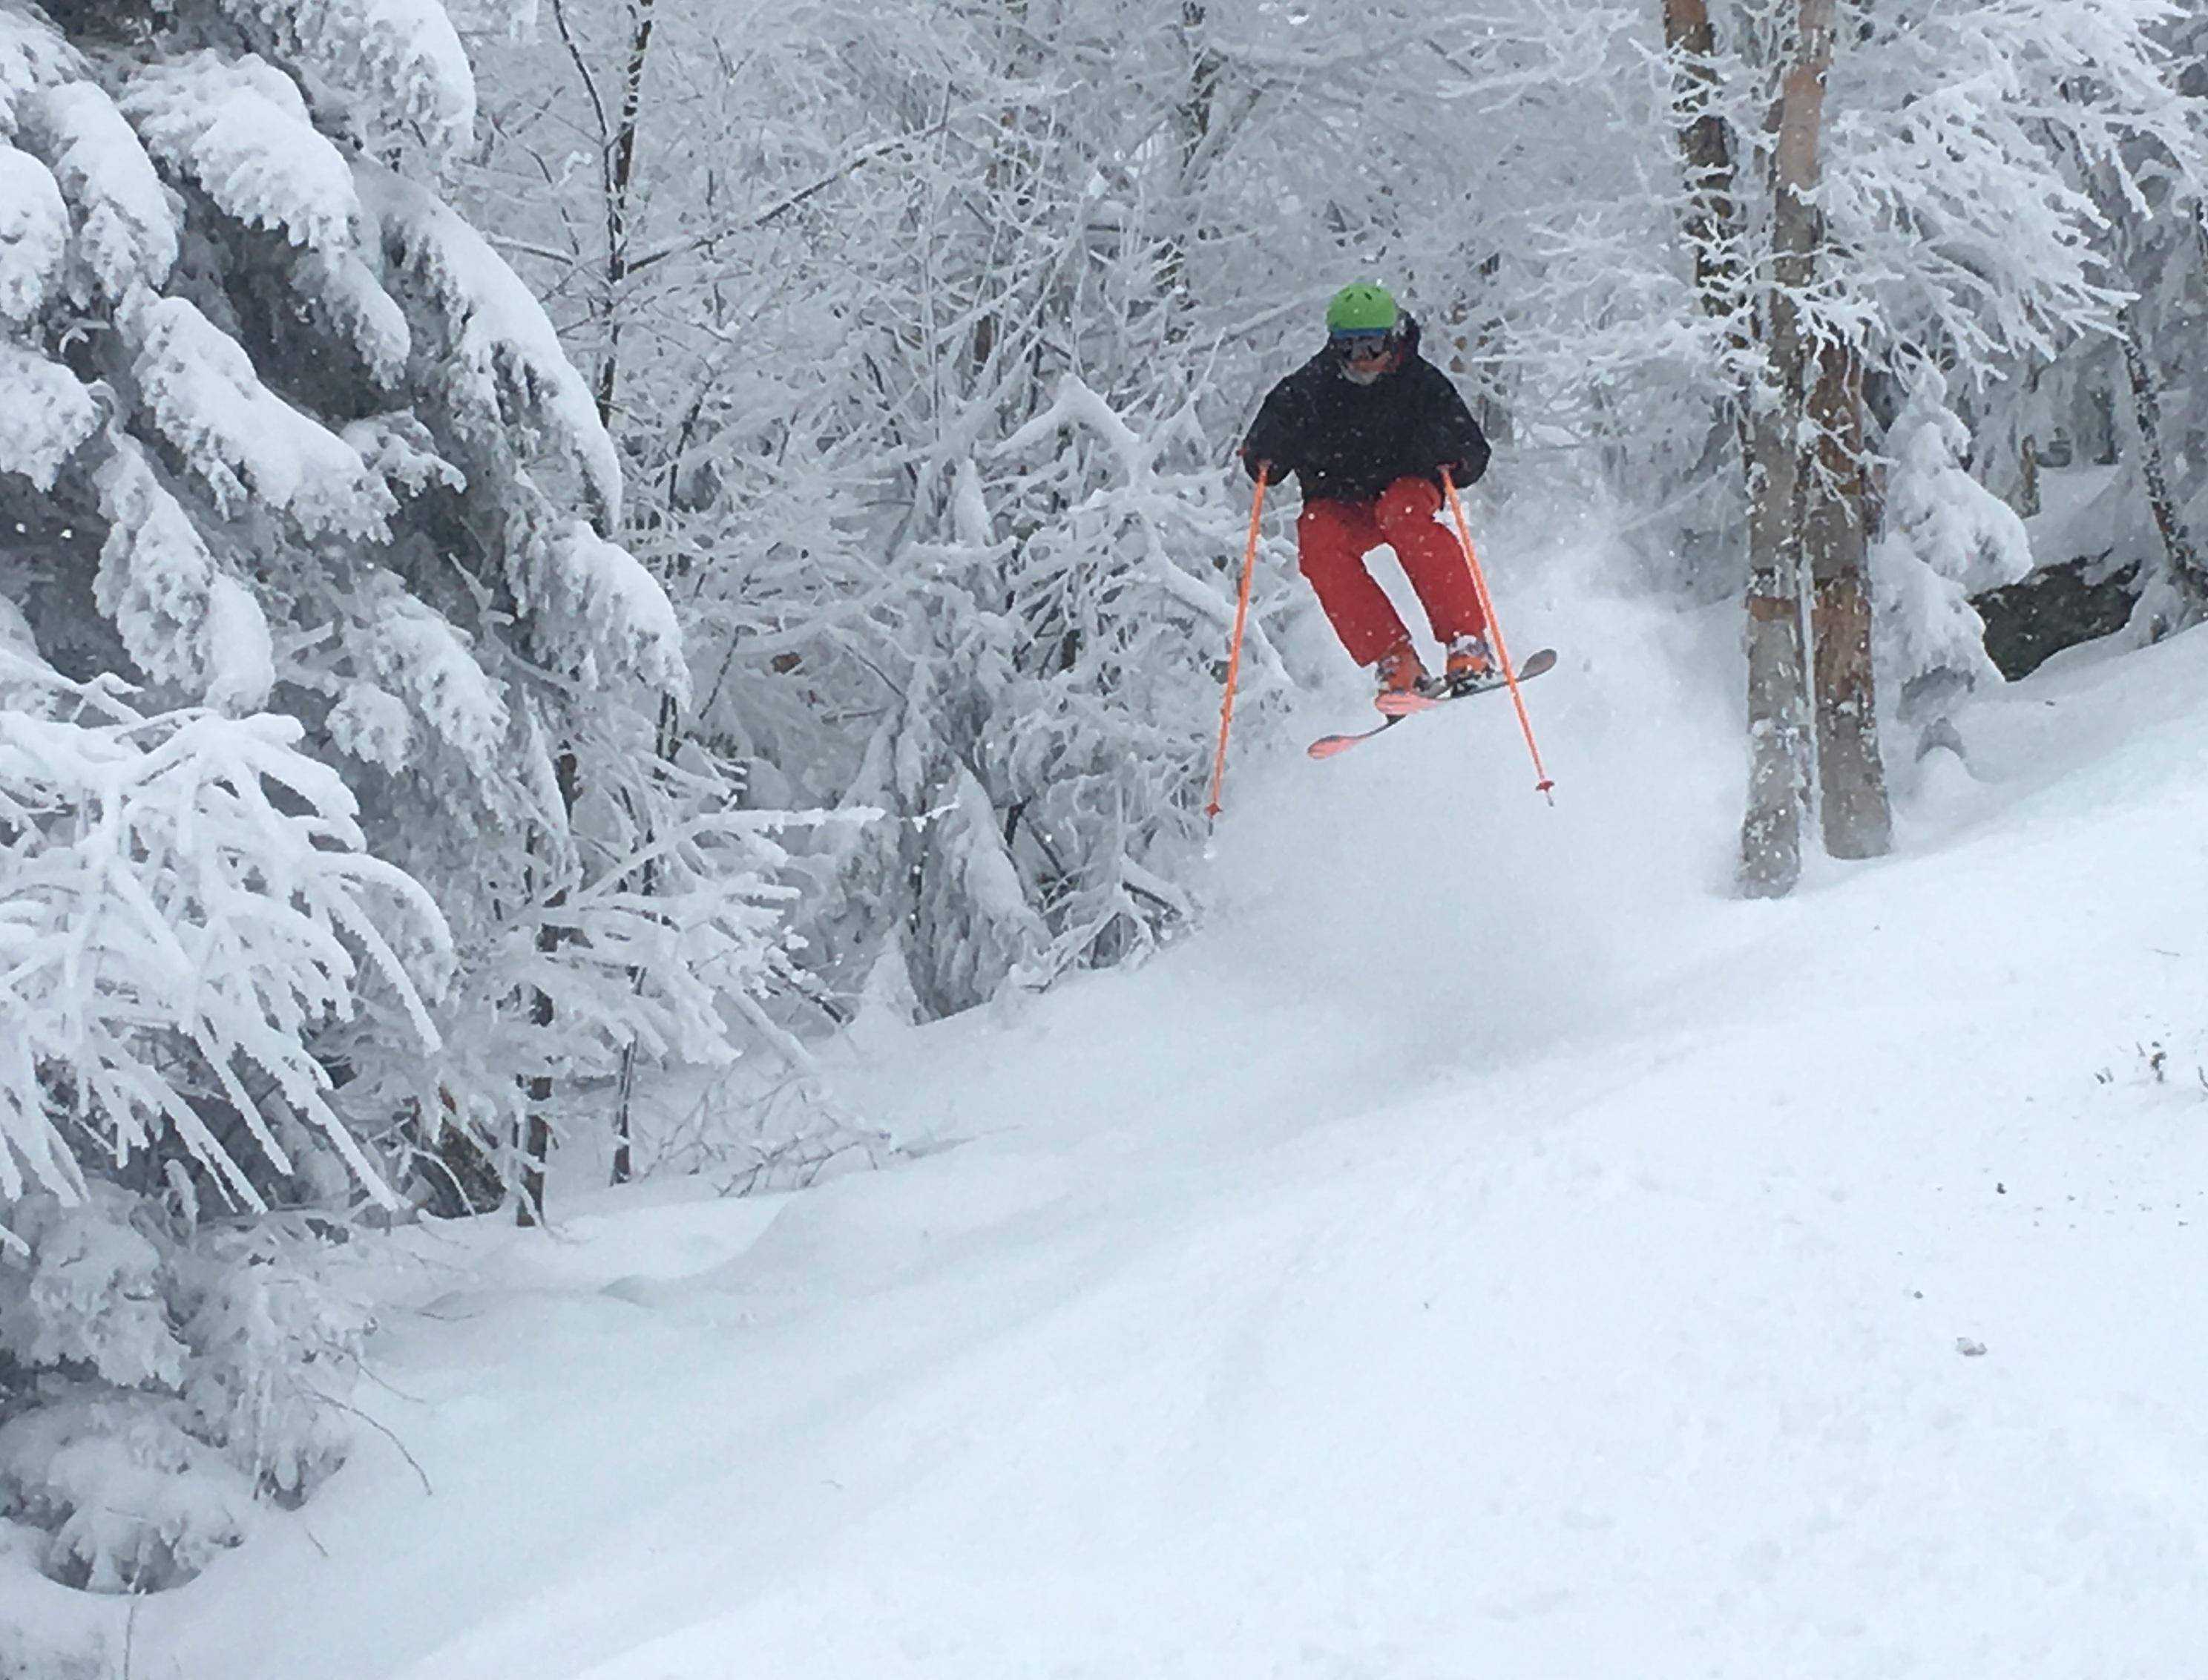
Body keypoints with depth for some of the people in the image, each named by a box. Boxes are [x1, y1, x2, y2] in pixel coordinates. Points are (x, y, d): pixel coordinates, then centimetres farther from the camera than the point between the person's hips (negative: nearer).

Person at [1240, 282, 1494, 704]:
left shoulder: (1419, 382, -9)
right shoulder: (1312, 387, -8)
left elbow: (1473, 457, -10)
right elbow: (1265, 463, -6)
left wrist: (1450, 453, -33)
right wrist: (1264, 455, -30)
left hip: (1405, 486, -1)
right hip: (1338, 502, 2)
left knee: (1403, 514, -35)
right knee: (1317, 540, -30)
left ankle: (1469, 646, -37)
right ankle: (1394, 662, -32)